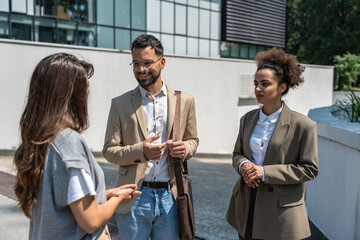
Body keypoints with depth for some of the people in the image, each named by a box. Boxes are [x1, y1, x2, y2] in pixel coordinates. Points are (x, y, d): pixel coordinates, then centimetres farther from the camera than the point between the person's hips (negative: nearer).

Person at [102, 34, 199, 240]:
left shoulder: (185, 101, 4)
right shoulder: (120, 104, 0)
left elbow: (193, 140, 14)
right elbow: (109, 151, 0)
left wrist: (184, 148, -11)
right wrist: (140, 151, -19)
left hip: (170, 196, 2)